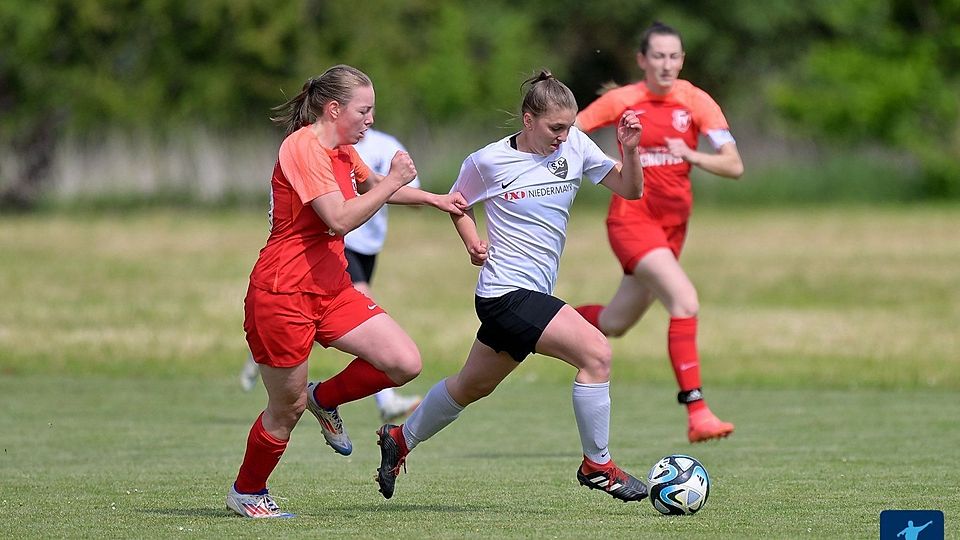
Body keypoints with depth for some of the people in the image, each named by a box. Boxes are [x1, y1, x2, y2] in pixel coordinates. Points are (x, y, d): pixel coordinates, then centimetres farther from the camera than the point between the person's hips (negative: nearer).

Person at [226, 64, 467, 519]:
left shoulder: (342, 152, 13)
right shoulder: (303, 147, -16)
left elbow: (373, 187, 37)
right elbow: (340, 218, -25)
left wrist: (434, 200, 37)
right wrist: (394, 181, -18)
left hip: (331, 290, 8)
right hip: (283, 293, -8)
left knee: (405, 364, -7)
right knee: (288, 408, 1)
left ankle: (324, 399, 18)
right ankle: (246, 494, 23)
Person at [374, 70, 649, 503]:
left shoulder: (575, 146, 3)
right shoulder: (488, 162, -7)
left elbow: (630, 189, 4)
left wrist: (630, 150, -14)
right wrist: (472, 242, -5)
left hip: (531, 296, 7)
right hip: (508, 292, -7)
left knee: (472, 386, 22)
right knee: (595, 353, -21)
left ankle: (400, 439, 42)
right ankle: (596, 465, -10)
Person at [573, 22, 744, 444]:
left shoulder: (696, 101, -2)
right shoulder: (623, 101, -6)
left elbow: (734, 166, -9)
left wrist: (692, 156, -25)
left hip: (673, 225, 5)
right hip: (632, 220, -5)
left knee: (615, 323, 14)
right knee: (685, 302, -25)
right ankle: (697, 413, -26)